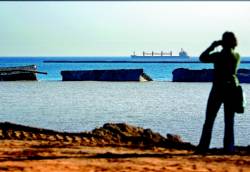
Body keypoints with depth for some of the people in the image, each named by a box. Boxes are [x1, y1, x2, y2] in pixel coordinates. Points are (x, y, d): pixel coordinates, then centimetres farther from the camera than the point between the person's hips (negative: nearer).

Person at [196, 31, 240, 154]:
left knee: (209, 120, 3)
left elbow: (202, 58, -3)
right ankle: (229, 148, 5)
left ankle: (203, 147, 0)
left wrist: (212, 46, 4)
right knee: (229, 121, 9)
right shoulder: (237, 56, 0)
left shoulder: (218, 56, -14)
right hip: (232, 87, 4)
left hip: (219, 89, -4)